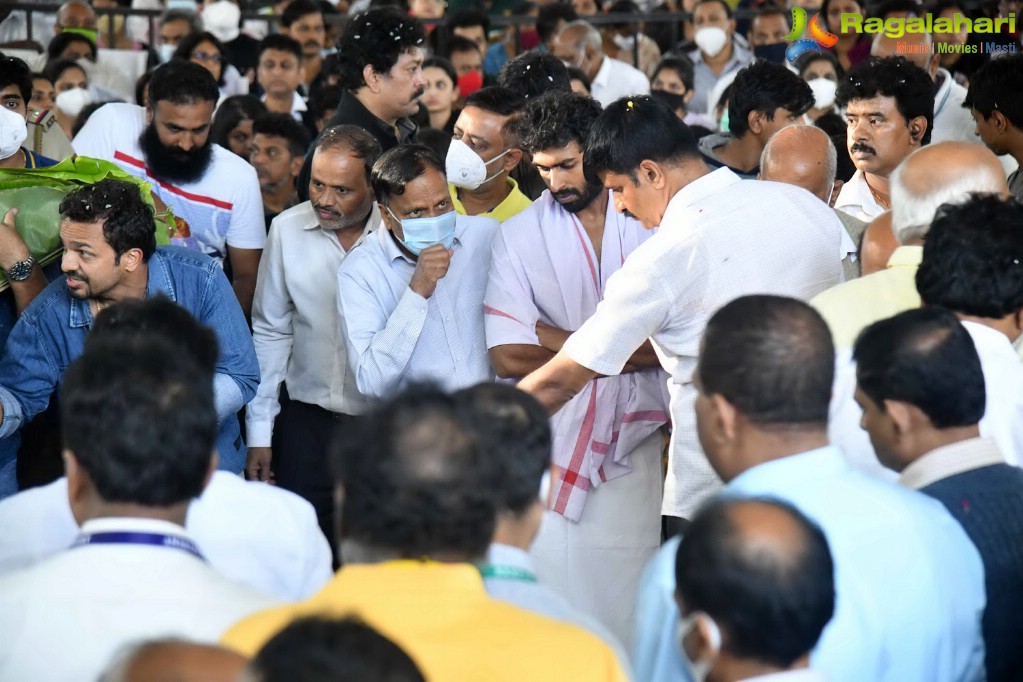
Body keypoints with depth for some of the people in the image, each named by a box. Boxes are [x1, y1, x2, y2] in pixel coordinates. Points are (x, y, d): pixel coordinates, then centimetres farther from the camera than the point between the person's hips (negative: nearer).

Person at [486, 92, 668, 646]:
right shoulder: (519, 235, 4)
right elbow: (508, 356, -8)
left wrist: (556, 339, -10)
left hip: (636, 439, 1)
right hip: (553, 445, 0)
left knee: (631, 604, -1)